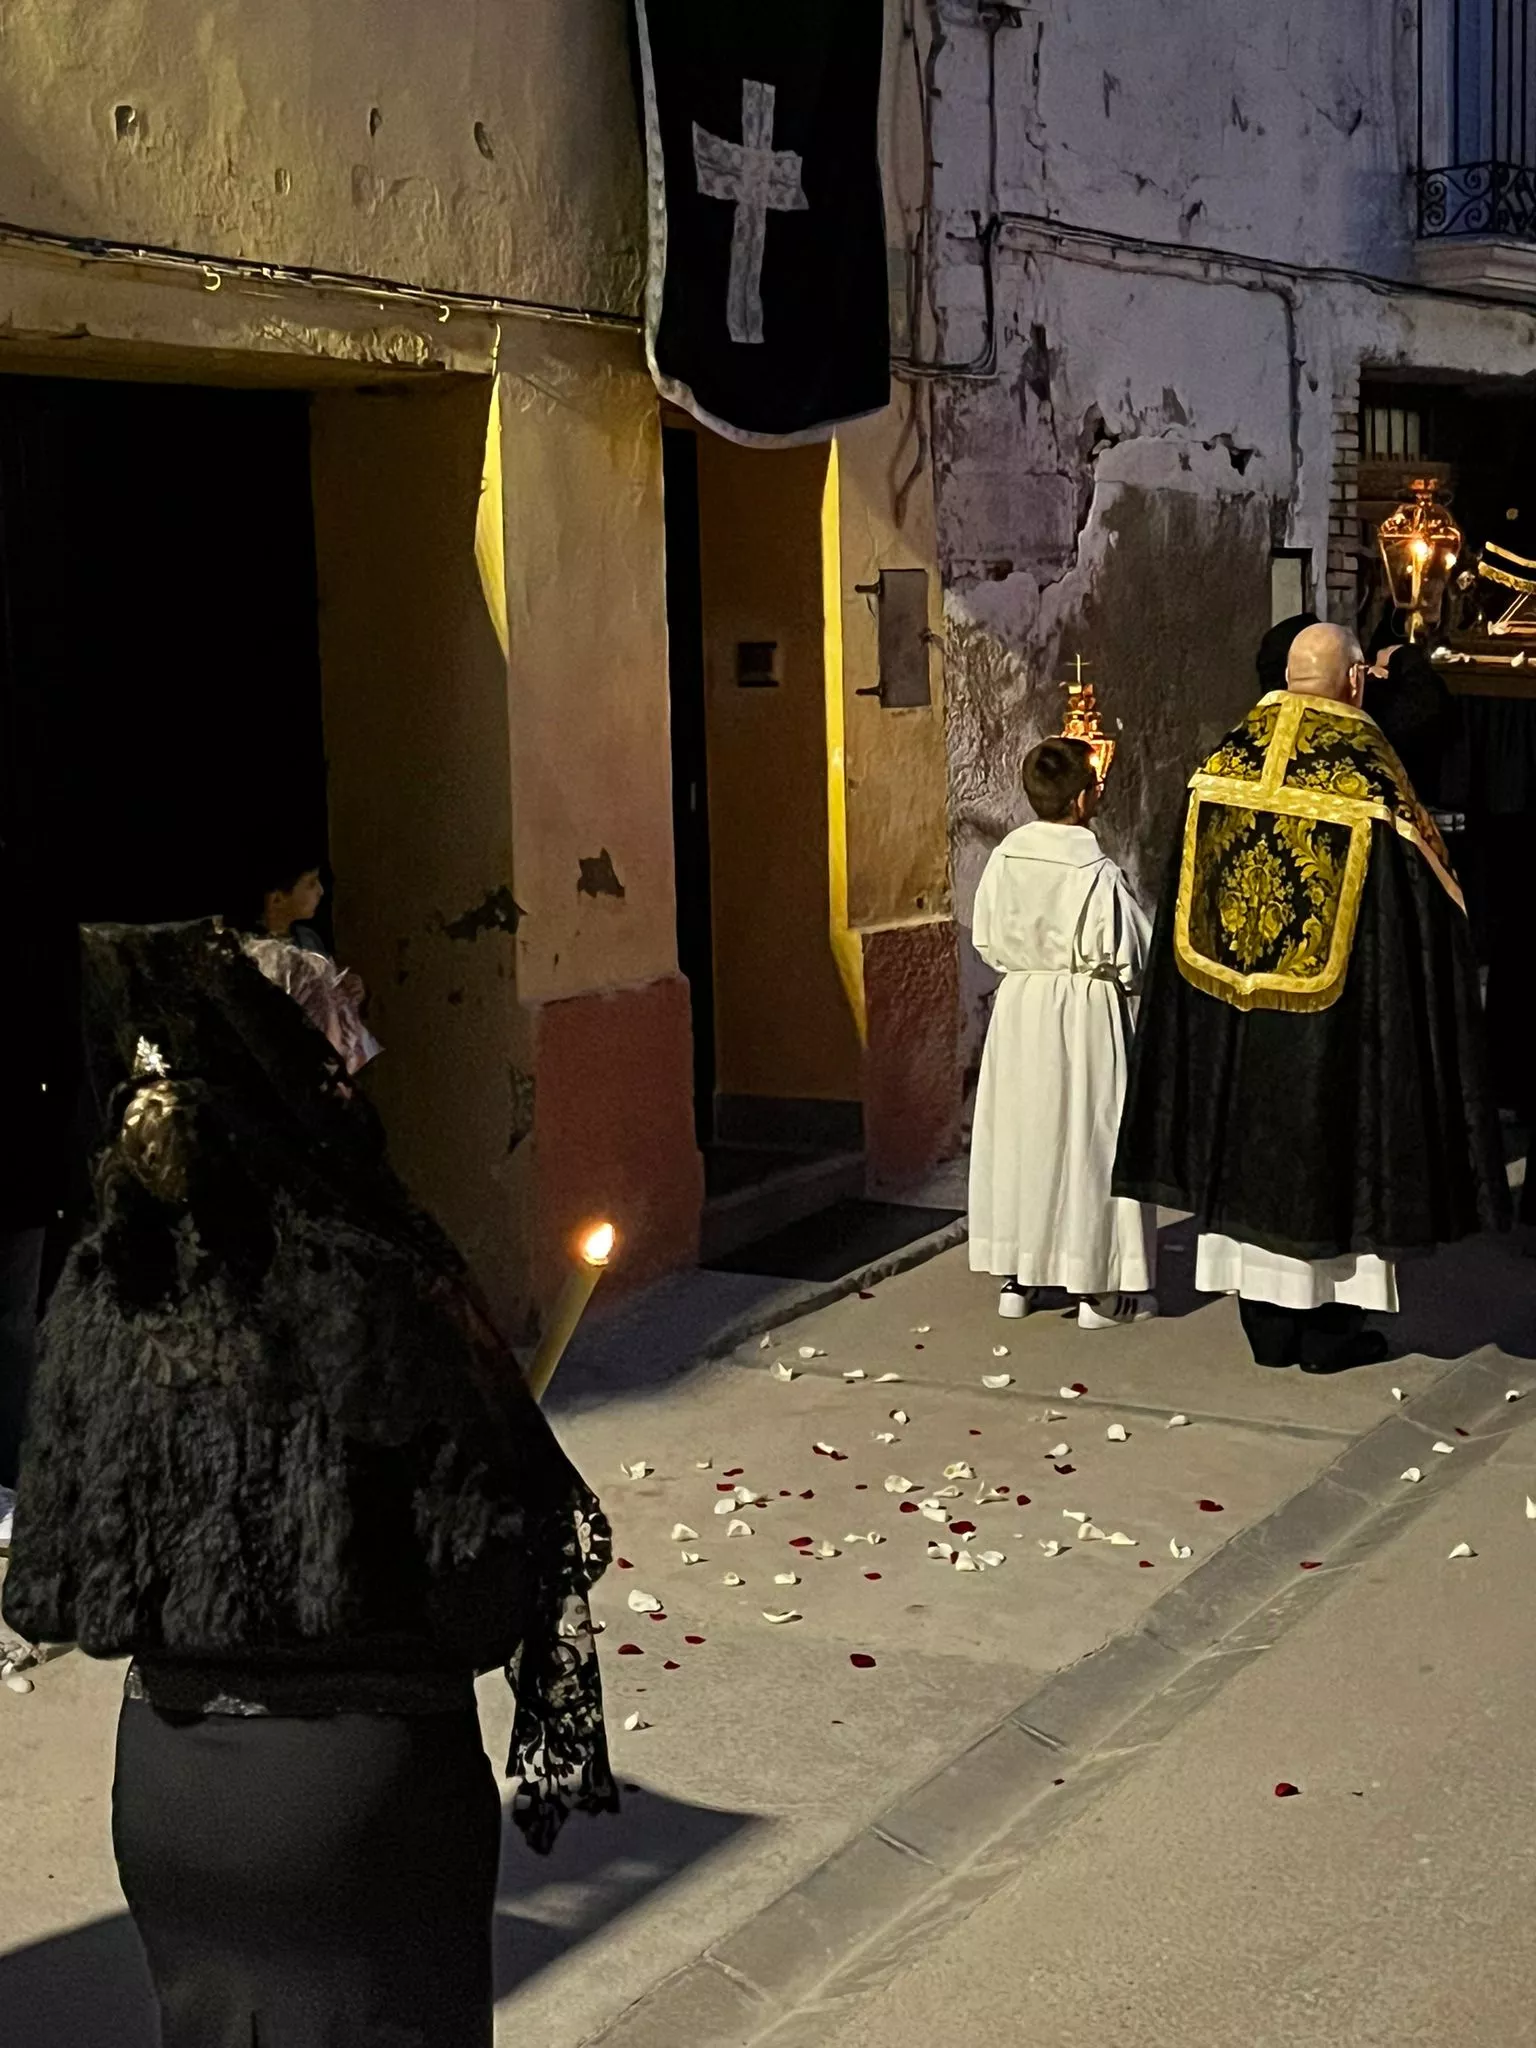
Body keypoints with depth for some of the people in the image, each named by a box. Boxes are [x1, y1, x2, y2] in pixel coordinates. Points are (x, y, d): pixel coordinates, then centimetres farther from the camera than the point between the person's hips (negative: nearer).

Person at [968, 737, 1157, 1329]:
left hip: (1019, 1009, 5)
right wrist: (1099, 972, 7)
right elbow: (1131, 959, -13)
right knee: (1088, 1140, 3)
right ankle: (1099, 1289, 8)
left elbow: (986, 941, 6)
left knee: (1021, 1131, 14)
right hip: (1085, 1014, -5)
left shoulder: (1004, 859, -4)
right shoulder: (1097, 874, -18)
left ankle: (1017, 1277, 20)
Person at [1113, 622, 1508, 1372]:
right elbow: (1426, 909, -10)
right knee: (1329, 1142, 7)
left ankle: (1268, 1323, 19)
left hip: (1231, 1023, 4)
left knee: (1252, 1141, 11)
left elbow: (1193, 910, 6)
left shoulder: (1228, 760, 1)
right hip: (1329, 1025, -4)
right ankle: (1329, 1328, 14)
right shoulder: (1368, 770, -12)